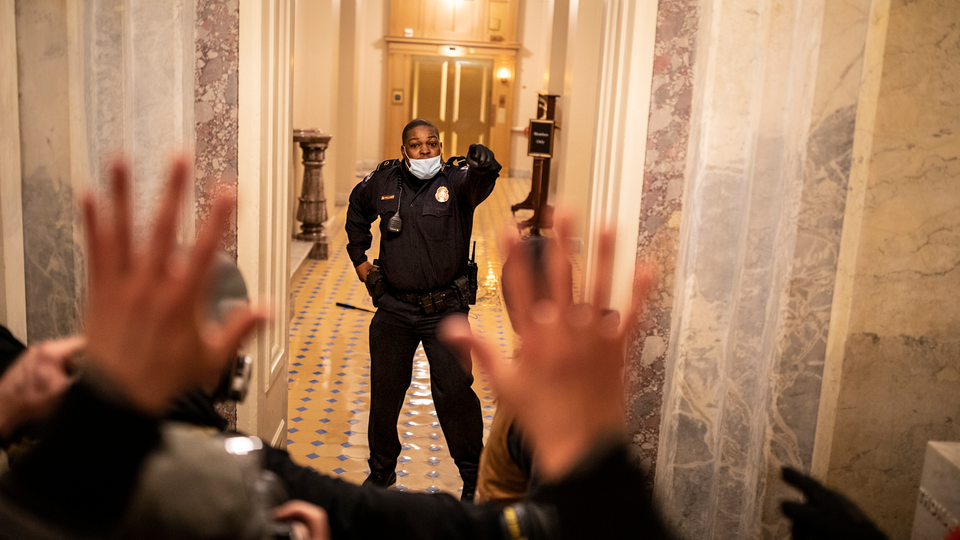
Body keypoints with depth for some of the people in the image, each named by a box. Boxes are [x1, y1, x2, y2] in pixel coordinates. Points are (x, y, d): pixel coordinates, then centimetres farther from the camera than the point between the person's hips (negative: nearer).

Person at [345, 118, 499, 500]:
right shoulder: (382, 182, 1)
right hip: (393, 308, 3)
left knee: (454, 391, -5)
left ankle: (473, 474, 18)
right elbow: (357, 211, 23)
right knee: (384, 391, 12)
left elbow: (478, 185, -33)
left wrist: (484, 168, -57)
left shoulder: (456, 179, -8)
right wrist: (359, 258, 16)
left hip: (446, 310, -3)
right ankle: (382, 468, 34)